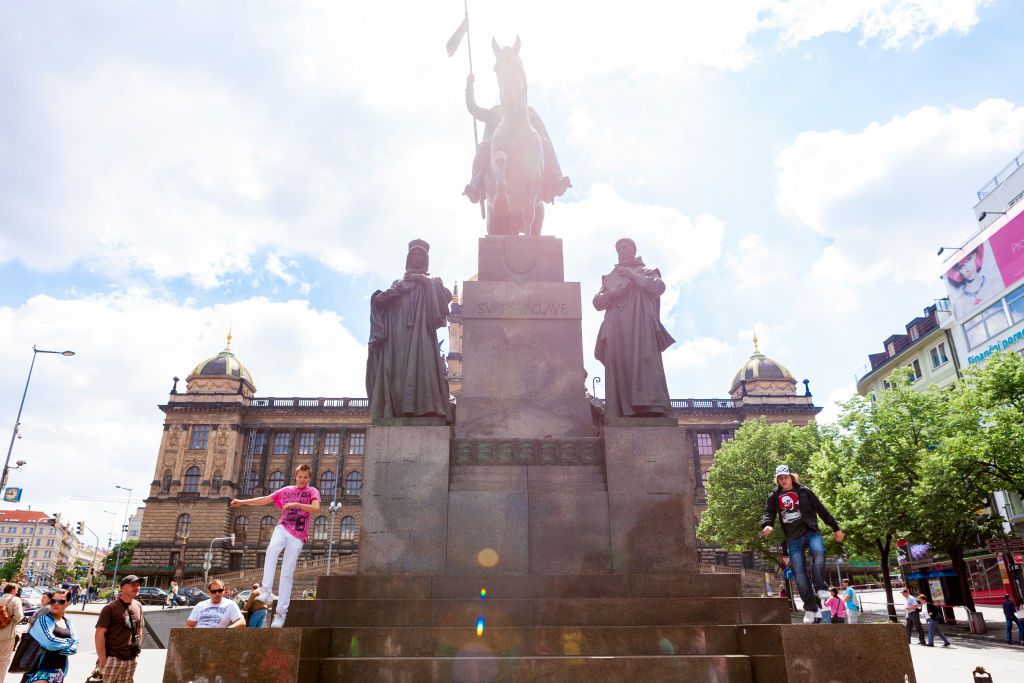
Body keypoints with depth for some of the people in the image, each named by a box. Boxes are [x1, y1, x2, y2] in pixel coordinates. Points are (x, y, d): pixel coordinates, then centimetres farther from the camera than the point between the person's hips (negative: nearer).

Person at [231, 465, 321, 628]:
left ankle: (281, 612, -2)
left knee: (287, 574, -6)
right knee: (272, 549, -33)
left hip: (297, 536, -2)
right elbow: (265, 499, 20)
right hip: (282, 528, 2)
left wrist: (295, 504, -23)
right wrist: (242, 502, 17)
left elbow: (316, 508, -13)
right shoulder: (286, 490, 16)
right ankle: (266, 589, -36)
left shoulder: (312, 491, 5)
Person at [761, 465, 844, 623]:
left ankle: (819, 588, -22)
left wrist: (836, 528, 9)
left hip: (811, 532, -1)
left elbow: (821, 509, 9)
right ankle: (810, 608, 4)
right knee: (799, 573, -5)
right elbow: (768, 514, 1)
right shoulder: (774, 497, 10)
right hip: (793, 538, 2)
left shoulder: (804, 491, 6)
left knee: (819, 551, -34)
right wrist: (767, 526, -22)